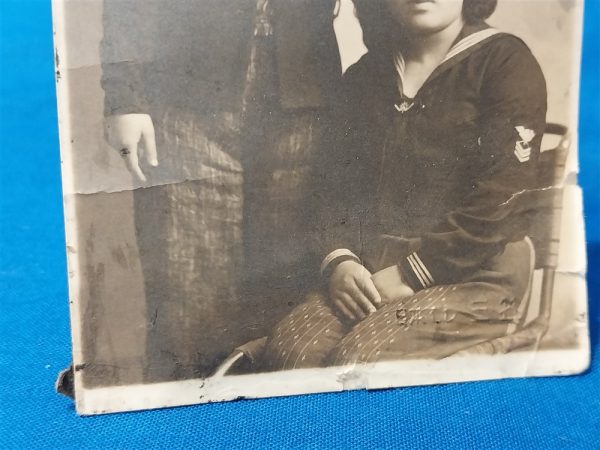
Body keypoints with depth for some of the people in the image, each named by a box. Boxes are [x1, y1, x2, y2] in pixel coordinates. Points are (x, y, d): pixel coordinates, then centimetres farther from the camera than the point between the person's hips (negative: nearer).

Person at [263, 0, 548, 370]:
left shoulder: (506, 63, -3)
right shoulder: (366, 74, 15)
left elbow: (503, 205, -13)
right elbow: (338, 181, 13)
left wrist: (409, 275, -15)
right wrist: (339, 259, -5)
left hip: (474, 275, -5)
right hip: (373, 271, 5)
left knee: (357, 360, -27)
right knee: (288, 348, -19)